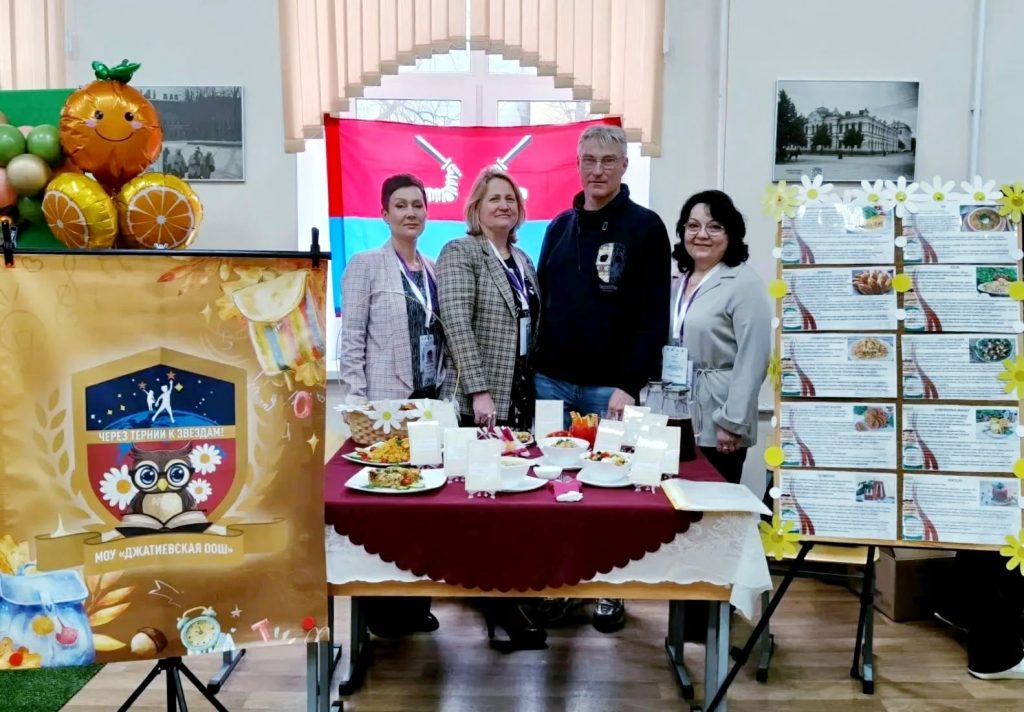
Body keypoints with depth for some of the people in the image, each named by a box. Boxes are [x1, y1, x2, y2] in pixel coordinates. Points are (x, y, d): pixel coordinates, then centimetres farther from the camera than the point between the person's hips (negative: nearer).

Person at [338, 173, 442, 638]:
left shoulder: (434, 269, 13)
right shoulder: (366, 264, -4)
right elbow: (351, 339, -8)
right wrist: (357, 402, -13)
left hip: (430, 399, 6)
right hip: (385, 401, -5)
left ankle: (415, 602, 23)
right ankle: (381, 608, 16)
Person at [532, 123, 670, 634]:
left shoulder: (645, 227, -3)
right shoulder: (559, 227, 11)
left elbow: (654, 316, -9)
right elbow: (541, 303, 14)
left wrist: (630, 384, -16)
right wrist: (533, 368, 7)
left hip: (610, 386, -4)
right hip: (552, 382, 4)